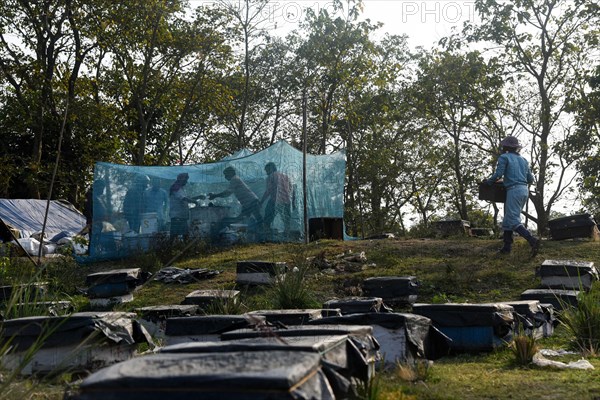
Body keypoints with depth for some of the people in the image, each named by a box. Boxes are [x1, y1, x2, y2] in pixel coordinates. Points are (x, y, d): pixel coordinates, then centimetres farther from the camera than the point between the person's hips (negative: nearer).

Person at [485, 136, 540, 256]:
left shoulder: (504, 157, 1)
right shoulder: (523, 160, 19)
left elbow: (498, 175, -9)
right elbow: (530, 179, 18)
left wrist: (488, 181, 9)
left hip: (514, 190, -8)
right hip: (525, 190, 8)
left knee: (514, 221, -11)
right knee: (508, 219, 14)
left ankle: (533, 241, -27)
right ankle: (507, 246, 14)